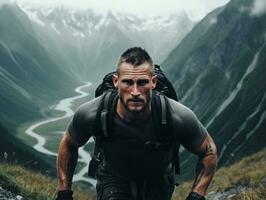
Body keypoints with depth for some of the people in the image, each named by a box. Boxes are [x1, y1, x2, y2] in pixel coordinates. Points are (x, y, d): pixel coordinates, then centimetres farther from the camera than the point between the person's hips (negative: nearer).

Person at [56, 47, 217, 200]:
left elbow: (209, 151, -13)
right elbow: (68, 145, -7)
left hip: (159, 182, 1)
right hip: (113, 179, -1)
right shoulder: (90, 115, -30)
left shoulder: (179, 117, -33)